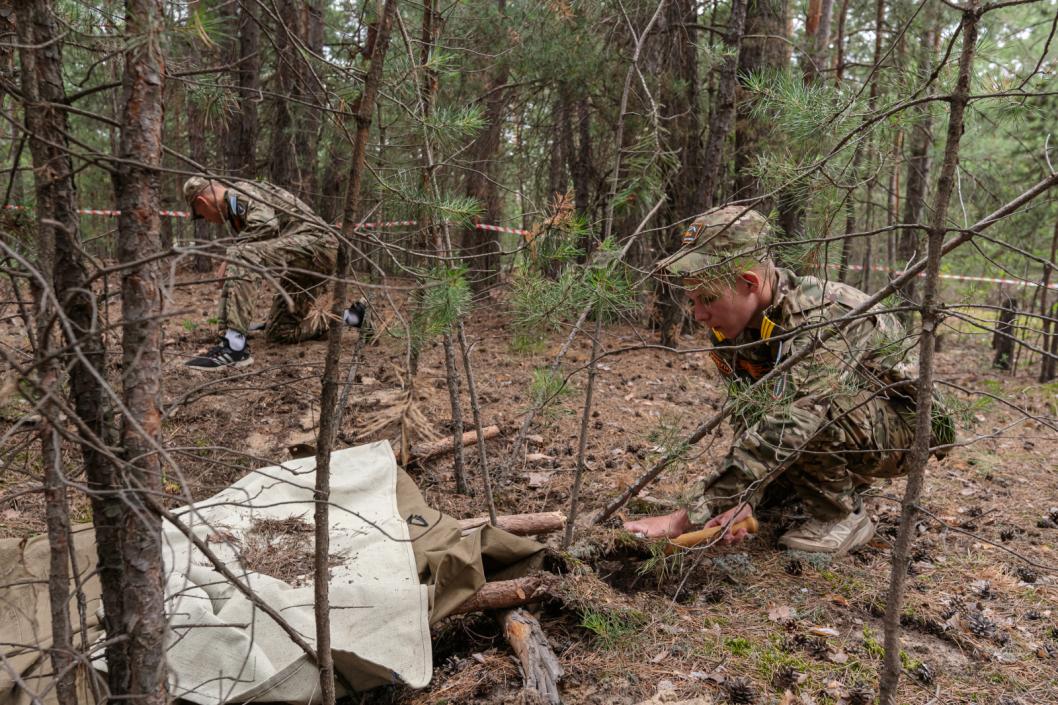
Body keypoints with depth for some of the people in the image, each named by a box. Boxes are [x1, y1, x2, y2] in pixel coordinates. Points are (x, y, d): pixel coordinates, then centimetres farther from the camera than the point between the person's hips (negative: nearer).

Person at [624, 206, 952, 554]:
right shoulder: (729, 325, -13)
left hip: (902, 425, -7)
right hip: (832, 434, 8)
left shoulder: (825, 316, -37)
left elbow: (784, 427, -45)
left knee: (802, 408, -34)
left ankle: (844, 516, -11)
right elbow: (748, 417, -15)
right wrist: (743, 498, -32)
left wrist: (685, 516, -46)